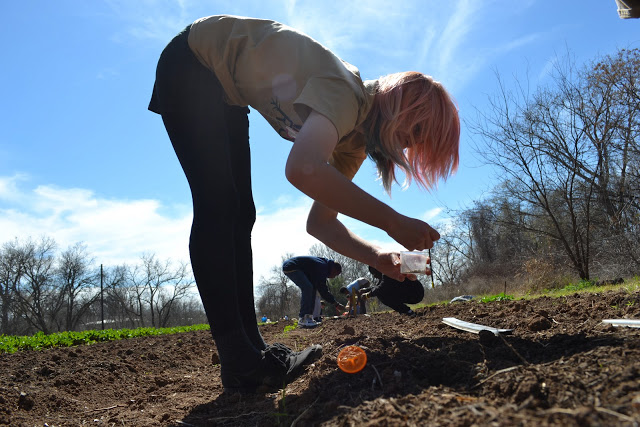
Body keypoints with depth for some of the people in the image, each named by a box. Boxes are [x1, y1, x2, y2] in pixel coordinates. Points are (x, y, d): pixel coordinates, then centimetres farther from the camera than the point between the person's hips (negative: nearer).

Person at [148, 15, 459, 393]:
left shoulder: (354, 142, -2)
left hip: (225, 94, 9)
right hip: (190, 64, -9)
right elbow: (303, 169, -50)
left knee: (238, 214, 0)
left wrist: (380, 258, -14)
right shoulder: (346, 94, -29)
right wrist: (392, 222, -42)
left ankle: (250, 347, 2)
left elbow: (321, 222, -1)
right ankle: (238, 361, -19)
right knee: (217, 206, -19)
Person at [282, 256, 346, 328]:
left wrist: (336, 304, 15)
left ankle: (308, 317, 7)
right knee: (307, 287, -21)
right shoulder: (322, 267, -19)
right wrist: (336, 304, -15)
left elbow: (322, 288, 18)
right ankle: (303, 320, -22)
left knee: (312, 288, 10)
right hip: (290, 267, -11)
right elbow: (322, 289, -21)